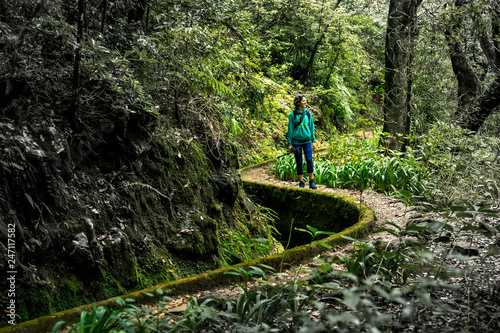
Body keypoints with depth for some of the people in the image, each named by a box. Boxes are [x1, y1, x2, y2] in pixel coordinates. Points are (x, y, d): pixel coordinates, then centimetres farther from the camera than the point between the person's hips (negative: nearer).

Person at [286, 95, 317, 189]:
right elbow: (290, 129, 0)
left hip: (307, 141, 2)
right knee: (299, 162, 3)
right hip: (296, 141, -2)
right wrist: (289, 143, -2)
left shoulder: (308, 114, 7)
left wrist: (313, 141, 7)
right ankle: (301, 182, 13)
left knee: (309, 161, -7)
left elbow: (311, 127, 12)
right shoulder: (292, 115, -2)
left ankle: (311, 182, 3)